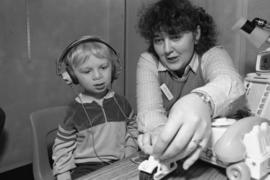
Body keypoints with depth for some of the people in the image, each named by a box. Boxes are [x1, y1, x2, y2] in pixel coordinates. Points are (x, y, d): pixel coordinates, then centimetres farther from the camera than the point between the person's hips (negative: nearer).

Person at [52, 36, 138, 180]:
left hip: (120, 164, 3)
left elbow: (132, 127, 15)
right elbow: (62, 145, 2)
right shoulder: (75, 110, -6)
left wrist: (129, 153, 4)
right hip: (87, 168, -2)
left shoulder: (120, 102, 1)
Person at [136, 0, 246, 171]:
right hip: (161, 156, 0)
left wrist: (201, 100, -55)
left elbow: (231, 81, -33)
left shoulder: (213, 54, -9)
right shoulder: (148, 61, -6)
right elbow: (149, 110, -21)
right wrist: (159, 131, -44)